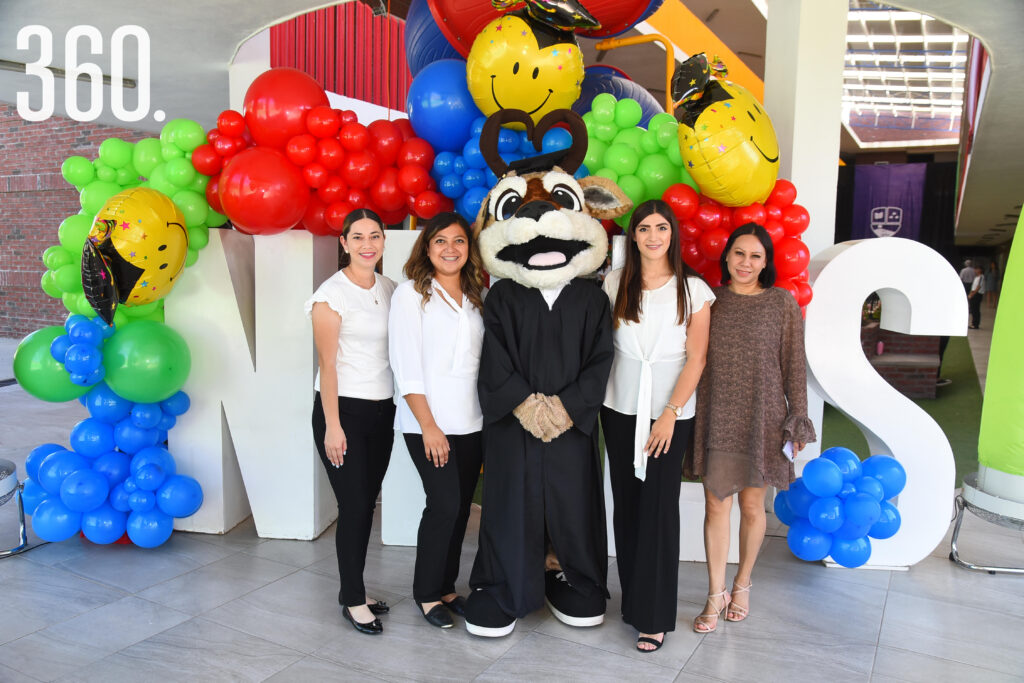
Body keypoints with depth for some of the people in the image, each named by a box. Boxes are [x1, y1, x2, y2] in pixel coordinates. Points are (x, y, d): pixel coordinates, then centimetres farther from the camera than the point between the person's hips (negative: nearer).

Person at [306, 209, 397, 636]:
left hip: (381, 411, 6)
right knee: (354, 506, -1)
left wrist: (403, 409, 7)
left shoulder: (389, 289, 8)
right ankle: (354, 600, 15)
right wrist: (332, 425, -14)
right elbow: (327, 364, -11)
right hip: (343, 409, -6)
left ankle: (353, 590, 27)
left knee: (366, 505, 12)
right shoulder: (332, 294, -9)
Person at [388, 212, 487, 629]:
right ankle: (427, 592, 12)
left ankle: (446, 587, 24)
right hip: (428, 422, -5)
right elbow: (407, 366, -9)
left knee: (460, 506, 9)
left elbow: (487, 358, 11)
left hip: (471, 421, 5)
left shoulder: (476, 297, 12)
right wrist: (428, 426, -13)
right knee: (445, 504, -7)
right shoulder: (411, 294, -4)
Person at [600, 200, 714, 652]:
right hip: (620, 408, 3)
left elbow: (696, 359, -5)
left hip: (670, 411, -2)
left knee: (659, 508, -2)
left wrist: (670, 413, -11)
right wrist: (596, 396, -1)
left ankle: (654, 615, 9)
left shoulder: (693, 289, -3)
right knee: (626, 503, 8)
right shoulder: (616, 283, 5)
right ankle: (632, 598, 24)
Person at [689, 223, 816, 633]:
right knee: (715, 505, 4)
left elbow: (793, 366, 2)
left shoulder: (782, 303, 0)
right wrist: (688, 417, 6)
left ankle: (742, 585, 31)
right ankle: (716, 595, 16)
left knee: (751, 506, 10)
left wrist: (797, 420, -1)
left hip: (761, 418, -1)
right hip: (715, 418, 1)